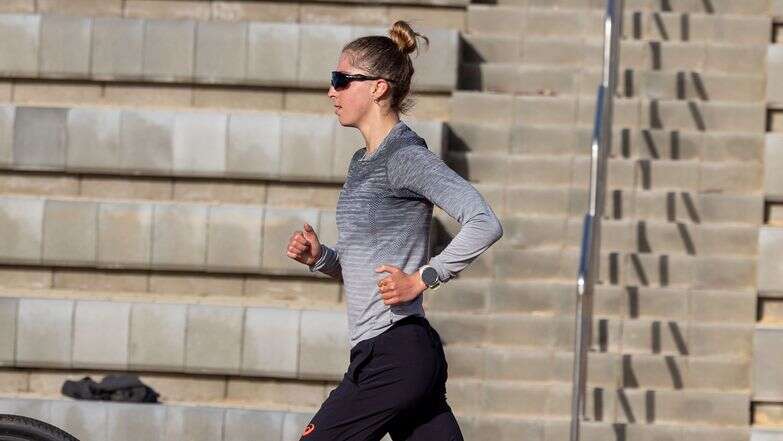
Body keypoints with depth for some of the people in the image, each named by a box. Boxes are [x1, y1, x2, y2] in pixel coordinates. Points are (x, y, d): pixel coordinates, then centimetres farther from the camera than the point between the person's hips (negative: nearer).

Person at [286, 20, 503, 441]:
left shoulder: (405, 156, -10)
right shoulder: (363, 162, 18)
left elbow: (484, 224, -21)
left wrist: (422, 279, -17)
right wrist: (318, 256, 6)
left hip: (394, 355, -9)